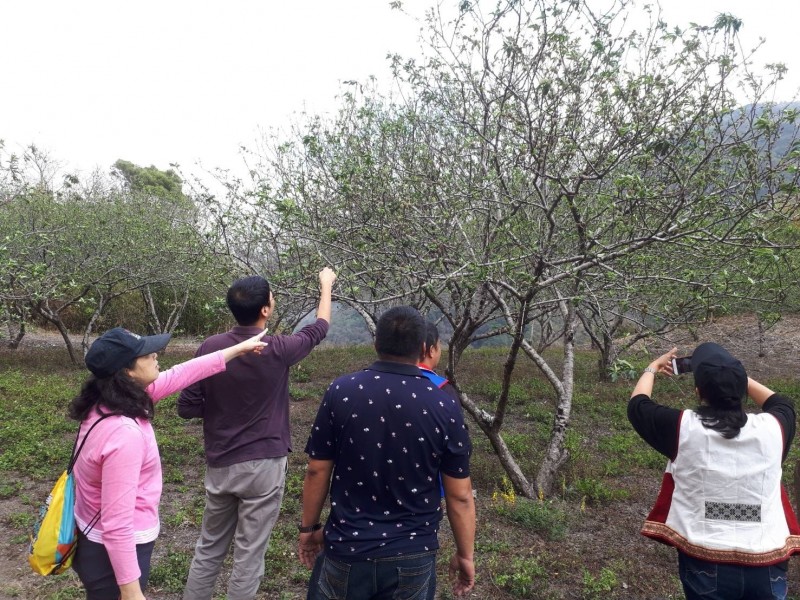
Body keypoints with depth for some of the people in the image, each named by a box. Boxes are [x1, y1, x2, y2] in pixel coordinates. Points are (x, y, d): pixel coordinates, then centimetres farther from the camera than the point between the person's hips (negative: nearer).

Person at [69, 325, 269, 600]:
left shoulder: (107, 400, -6)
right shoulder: (124, 433, -34)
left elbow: (176, 376, 2)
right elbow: (117, 525, -31)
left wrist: (237, 349, 7)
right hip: (115, 552, -9)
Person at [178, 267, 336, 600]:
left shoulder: (210, 347, -7)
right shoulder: (276, 350, -15)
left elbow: (186, 407, -2)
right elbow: (319, 328, 5)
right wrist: (326, 285, 18)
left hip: (219, 465, 4)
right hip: (263, 466, -4)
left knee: (208, 548, 20)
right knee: (248, 555, 8)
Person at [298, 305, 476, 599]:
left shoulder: (341, 392, -11)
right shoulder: (444, 406, -11)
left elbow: (317, 471, -3)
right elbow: (460, 496, -6)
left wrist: (308, 527, 12)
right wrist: (465, 555, 7)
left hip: (346, 549, 1)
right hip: (413, 557, 0)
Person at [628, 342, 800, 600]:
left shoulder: (683, 428, -14)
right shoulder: (771, 428, -7)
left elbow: (637, 406, 6)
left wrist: (653, 368, 21)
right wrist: (735, 376, 21)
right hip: (767, 567, 3)